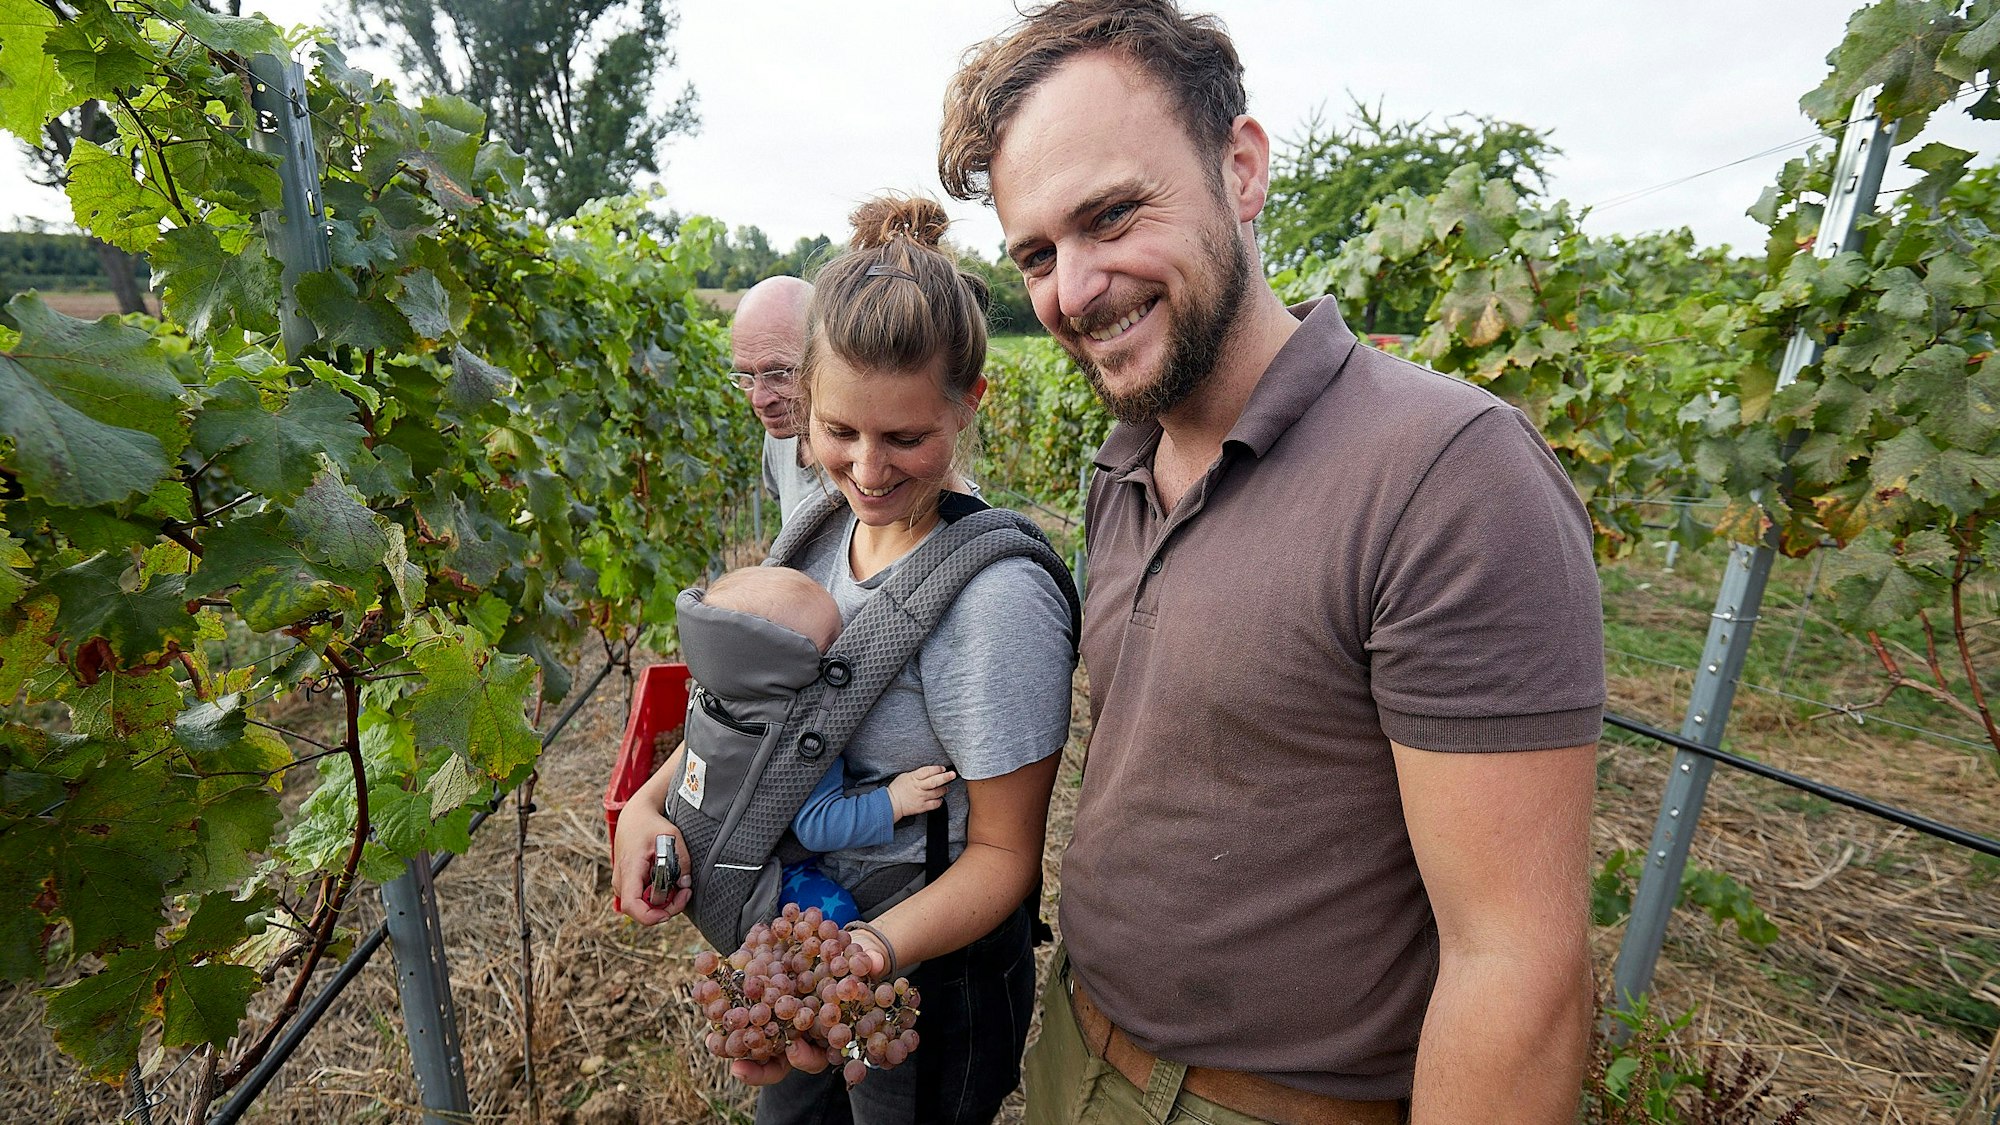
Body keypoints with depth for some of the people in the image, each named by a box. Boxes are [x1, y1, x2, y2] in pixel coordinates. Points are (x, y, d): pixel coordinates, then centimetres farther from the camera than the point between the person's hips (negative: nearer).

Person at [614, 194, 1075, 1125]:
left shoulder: (997, 600, -30)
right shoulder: (821, 525, -9)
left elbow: (1003, 854, -21)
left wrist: (876, 949, -36)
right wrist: (649, 801, -12)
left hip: (932, 983, -6)